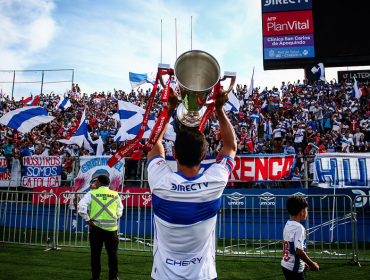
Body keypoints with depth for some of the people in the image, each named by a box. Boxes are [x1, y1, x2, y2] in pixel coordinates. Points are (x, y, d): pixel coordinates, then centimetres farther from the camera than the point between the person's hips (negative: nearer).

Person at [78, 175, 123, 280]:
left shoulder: (91, 194, 0)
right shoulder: (115, 195, 5)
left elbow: (81, 206, -8)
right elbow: (119, 211, 7)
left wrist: (87, 220, -2)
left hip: (96, 227, -1)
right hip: (111, 227, 1)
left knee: (95, 252, 10)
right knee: (112, 252, 9)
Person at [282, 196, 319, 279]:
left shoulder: (287, 225, 7)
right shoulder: (298, 228, -19)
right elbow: (298, 251, -25)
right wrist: (312, 264, -12)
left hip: (286, 265, 8)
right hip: (294, 269, -8)